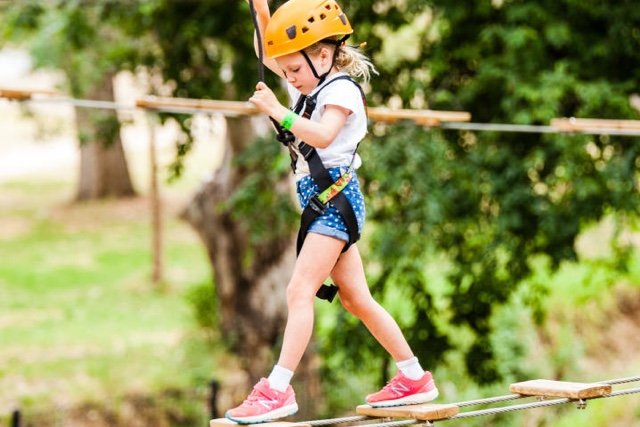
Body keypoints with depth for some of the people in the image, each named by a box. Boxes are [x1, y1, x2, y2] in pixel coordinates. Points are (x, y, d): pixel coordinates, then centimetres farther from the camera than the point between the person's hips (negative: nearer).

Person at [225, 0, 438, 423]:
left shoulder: (341, 90, -10)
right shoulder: (311, 86, 15)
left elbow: (322, 136, -28)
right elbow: (269, 55, 20)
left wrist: (278, 111, -31)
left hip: (337, 198, -10)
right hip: (320, 199, 10)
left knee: (300, 290, -17)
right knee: (356, 298, 11)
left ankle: (278, 390, -23)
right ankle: (415, 379, 18)